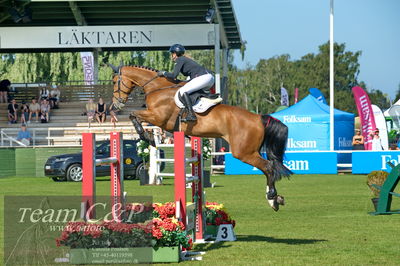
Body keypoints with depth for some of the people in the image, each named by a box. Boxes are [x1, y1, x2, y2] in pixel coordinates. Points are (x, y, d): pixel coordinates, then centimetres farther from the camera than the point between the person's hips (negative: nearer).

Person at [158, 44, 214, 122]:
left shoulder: (179, 60, 0)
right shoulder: (185, 59, 27)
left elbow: (173, 76, -6)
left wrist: (164, 73, 8)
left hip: (204, 77, -10)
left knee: (182, 91, -19)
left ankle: (191, 114, -28)